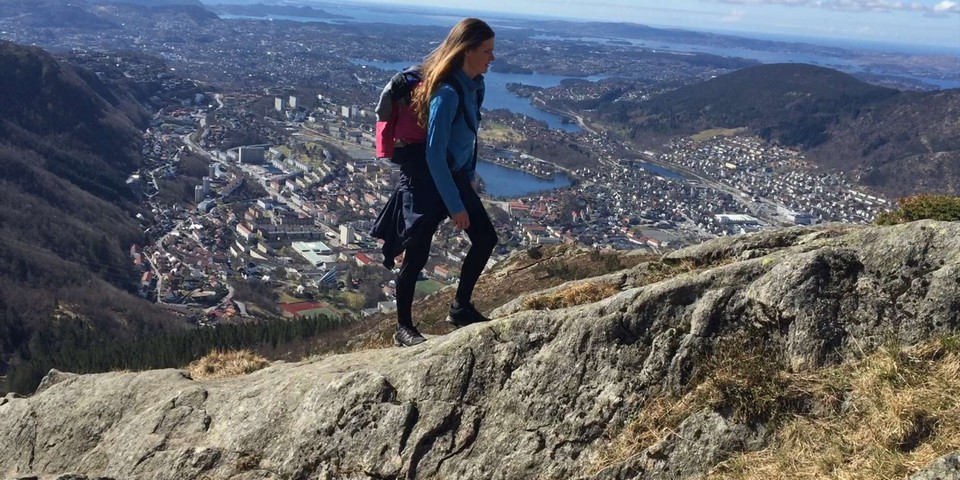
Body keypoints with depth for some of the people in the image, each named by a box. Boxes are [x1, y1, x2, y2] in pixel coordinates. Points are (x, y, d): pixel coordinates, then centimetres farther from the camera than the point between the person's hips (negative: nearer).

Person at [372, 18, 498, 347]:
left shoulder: (472, 85, -1)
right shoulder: (447, 93, -27)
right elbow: (434, 155, -27)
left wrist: (470, 177, 17)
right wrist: (455, 206, -23)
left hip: (455, 175, 9)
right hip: (426, 180, -9)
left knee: (486, 238, 9)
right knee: (417, 256, 1)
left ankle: (460, 308, 25)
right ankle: (403, 328, 18)